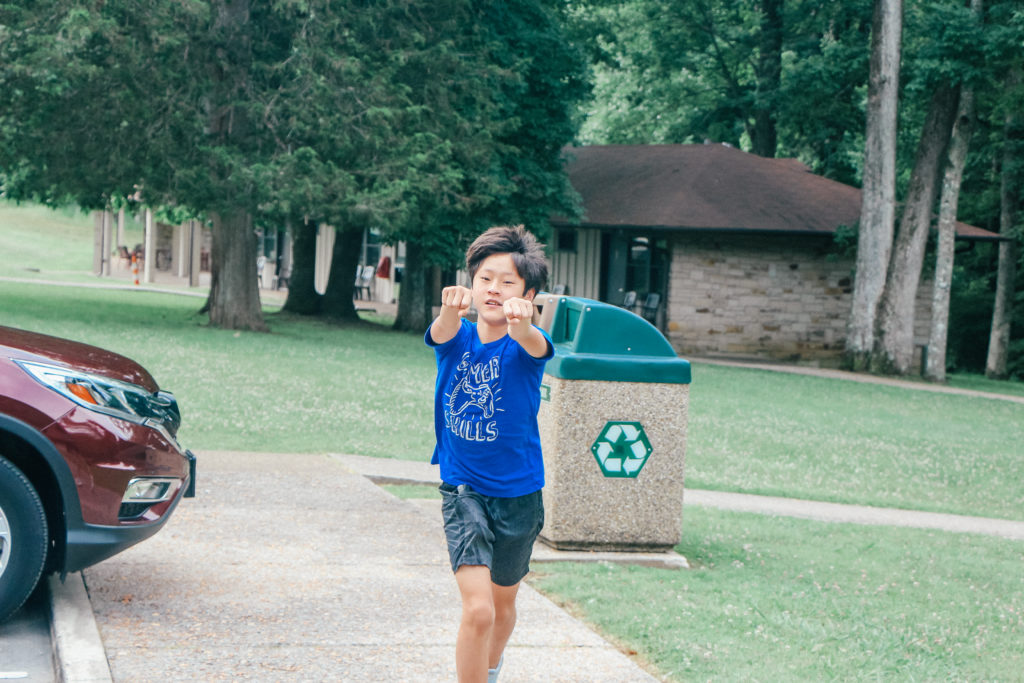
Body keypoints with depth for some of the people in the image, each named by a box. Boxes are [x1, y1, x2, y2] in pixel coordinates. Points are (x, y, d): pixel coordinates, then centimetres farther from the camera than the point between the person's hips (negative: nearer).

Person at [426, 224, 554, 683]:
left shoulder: (523, 344, -13)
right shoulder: (455, 336, -8)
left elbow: (536, 345, -37)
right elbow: (443, 332, -32)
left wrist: (521, 323, -61)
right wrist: (451, 309, -56)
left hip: (518, 493, 1)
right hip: (462, 489, -1)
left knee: (503, 603, 19)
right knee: (478, 608, -17)